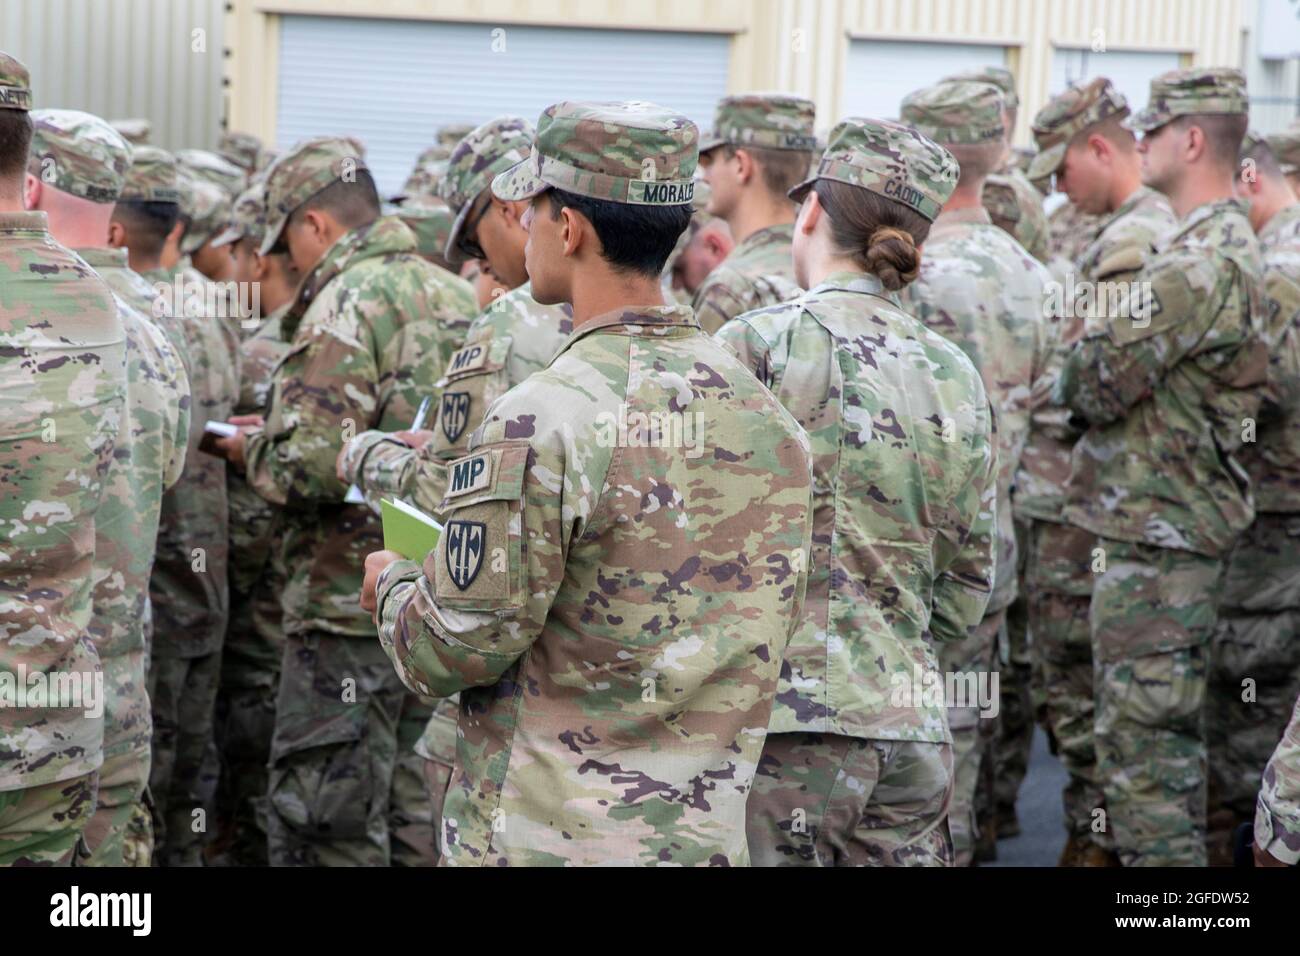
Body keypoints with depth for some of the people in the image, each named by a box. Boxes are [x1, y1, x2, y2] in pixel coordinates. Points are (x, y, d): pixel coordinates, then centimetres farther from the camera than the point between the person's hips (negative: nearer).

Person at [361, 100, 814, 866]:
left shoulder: (542, 421, -18)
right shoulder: (770, 419, 3)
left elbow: (458, 648, -16)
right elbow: (777, 620, 10)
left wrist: (392, 584, 5)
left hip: (546, 838, -6)